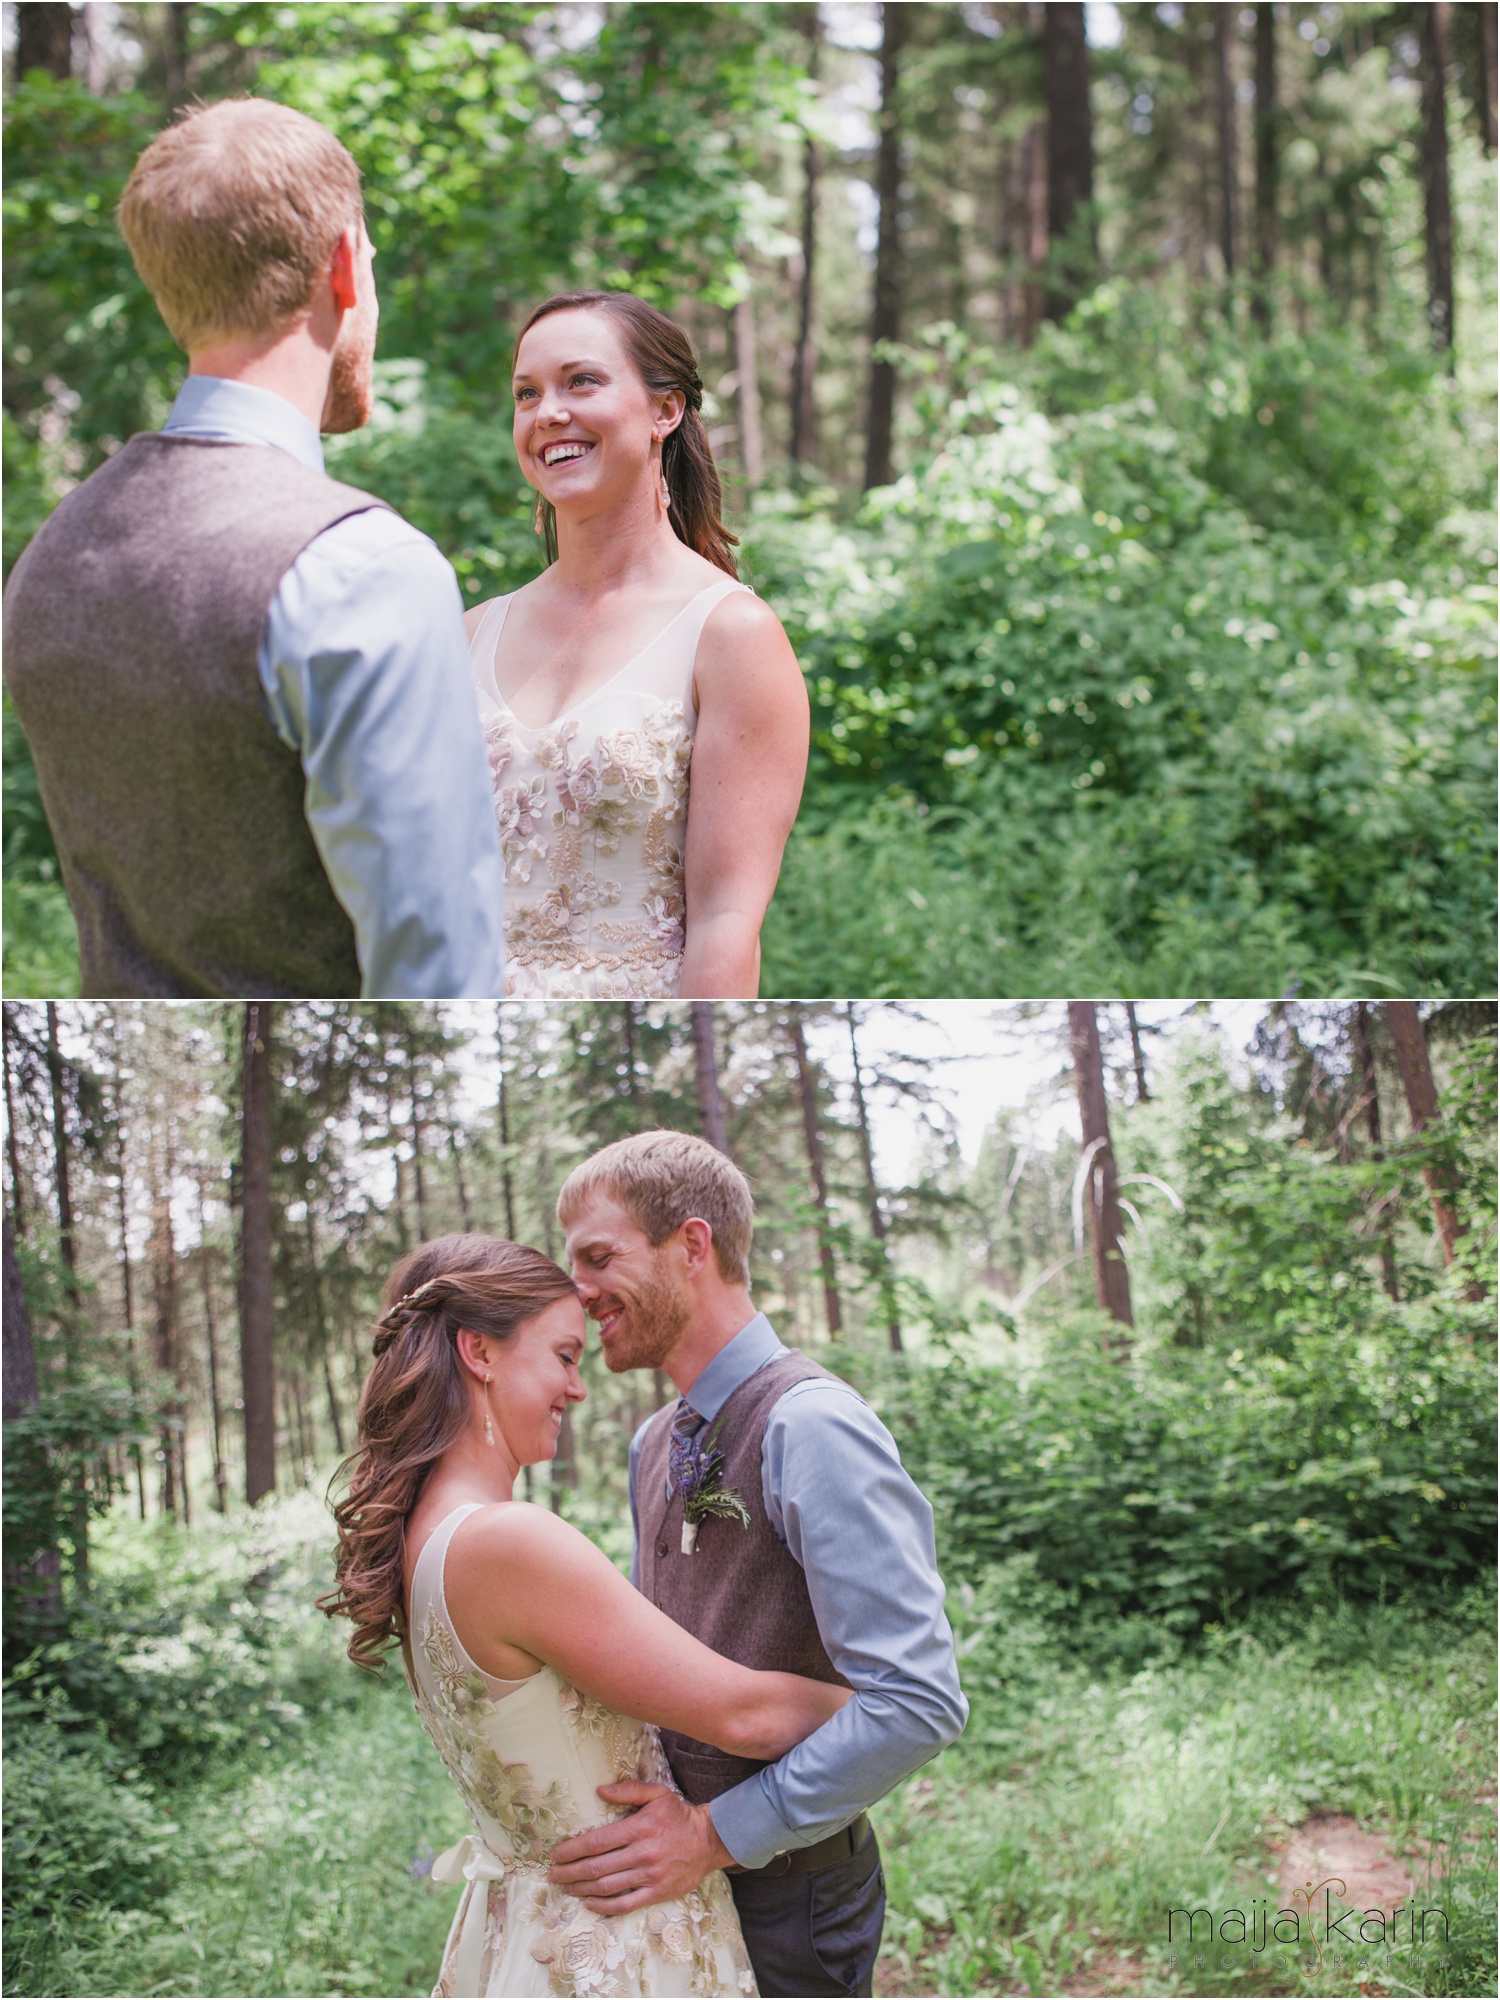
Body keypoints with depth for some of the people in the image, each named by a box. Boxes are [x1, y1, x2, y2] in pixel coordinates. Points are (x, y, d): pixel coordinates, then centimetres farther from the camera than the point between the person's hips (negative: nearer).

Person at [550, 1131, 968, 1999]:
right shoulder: (657, 1445, 8)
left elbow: (918, 1700, -26)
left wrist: (715, 1833, -23)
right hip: (683, 1878, 8)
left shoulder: (811, 1428, -20)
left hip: (787, 1889, -8)